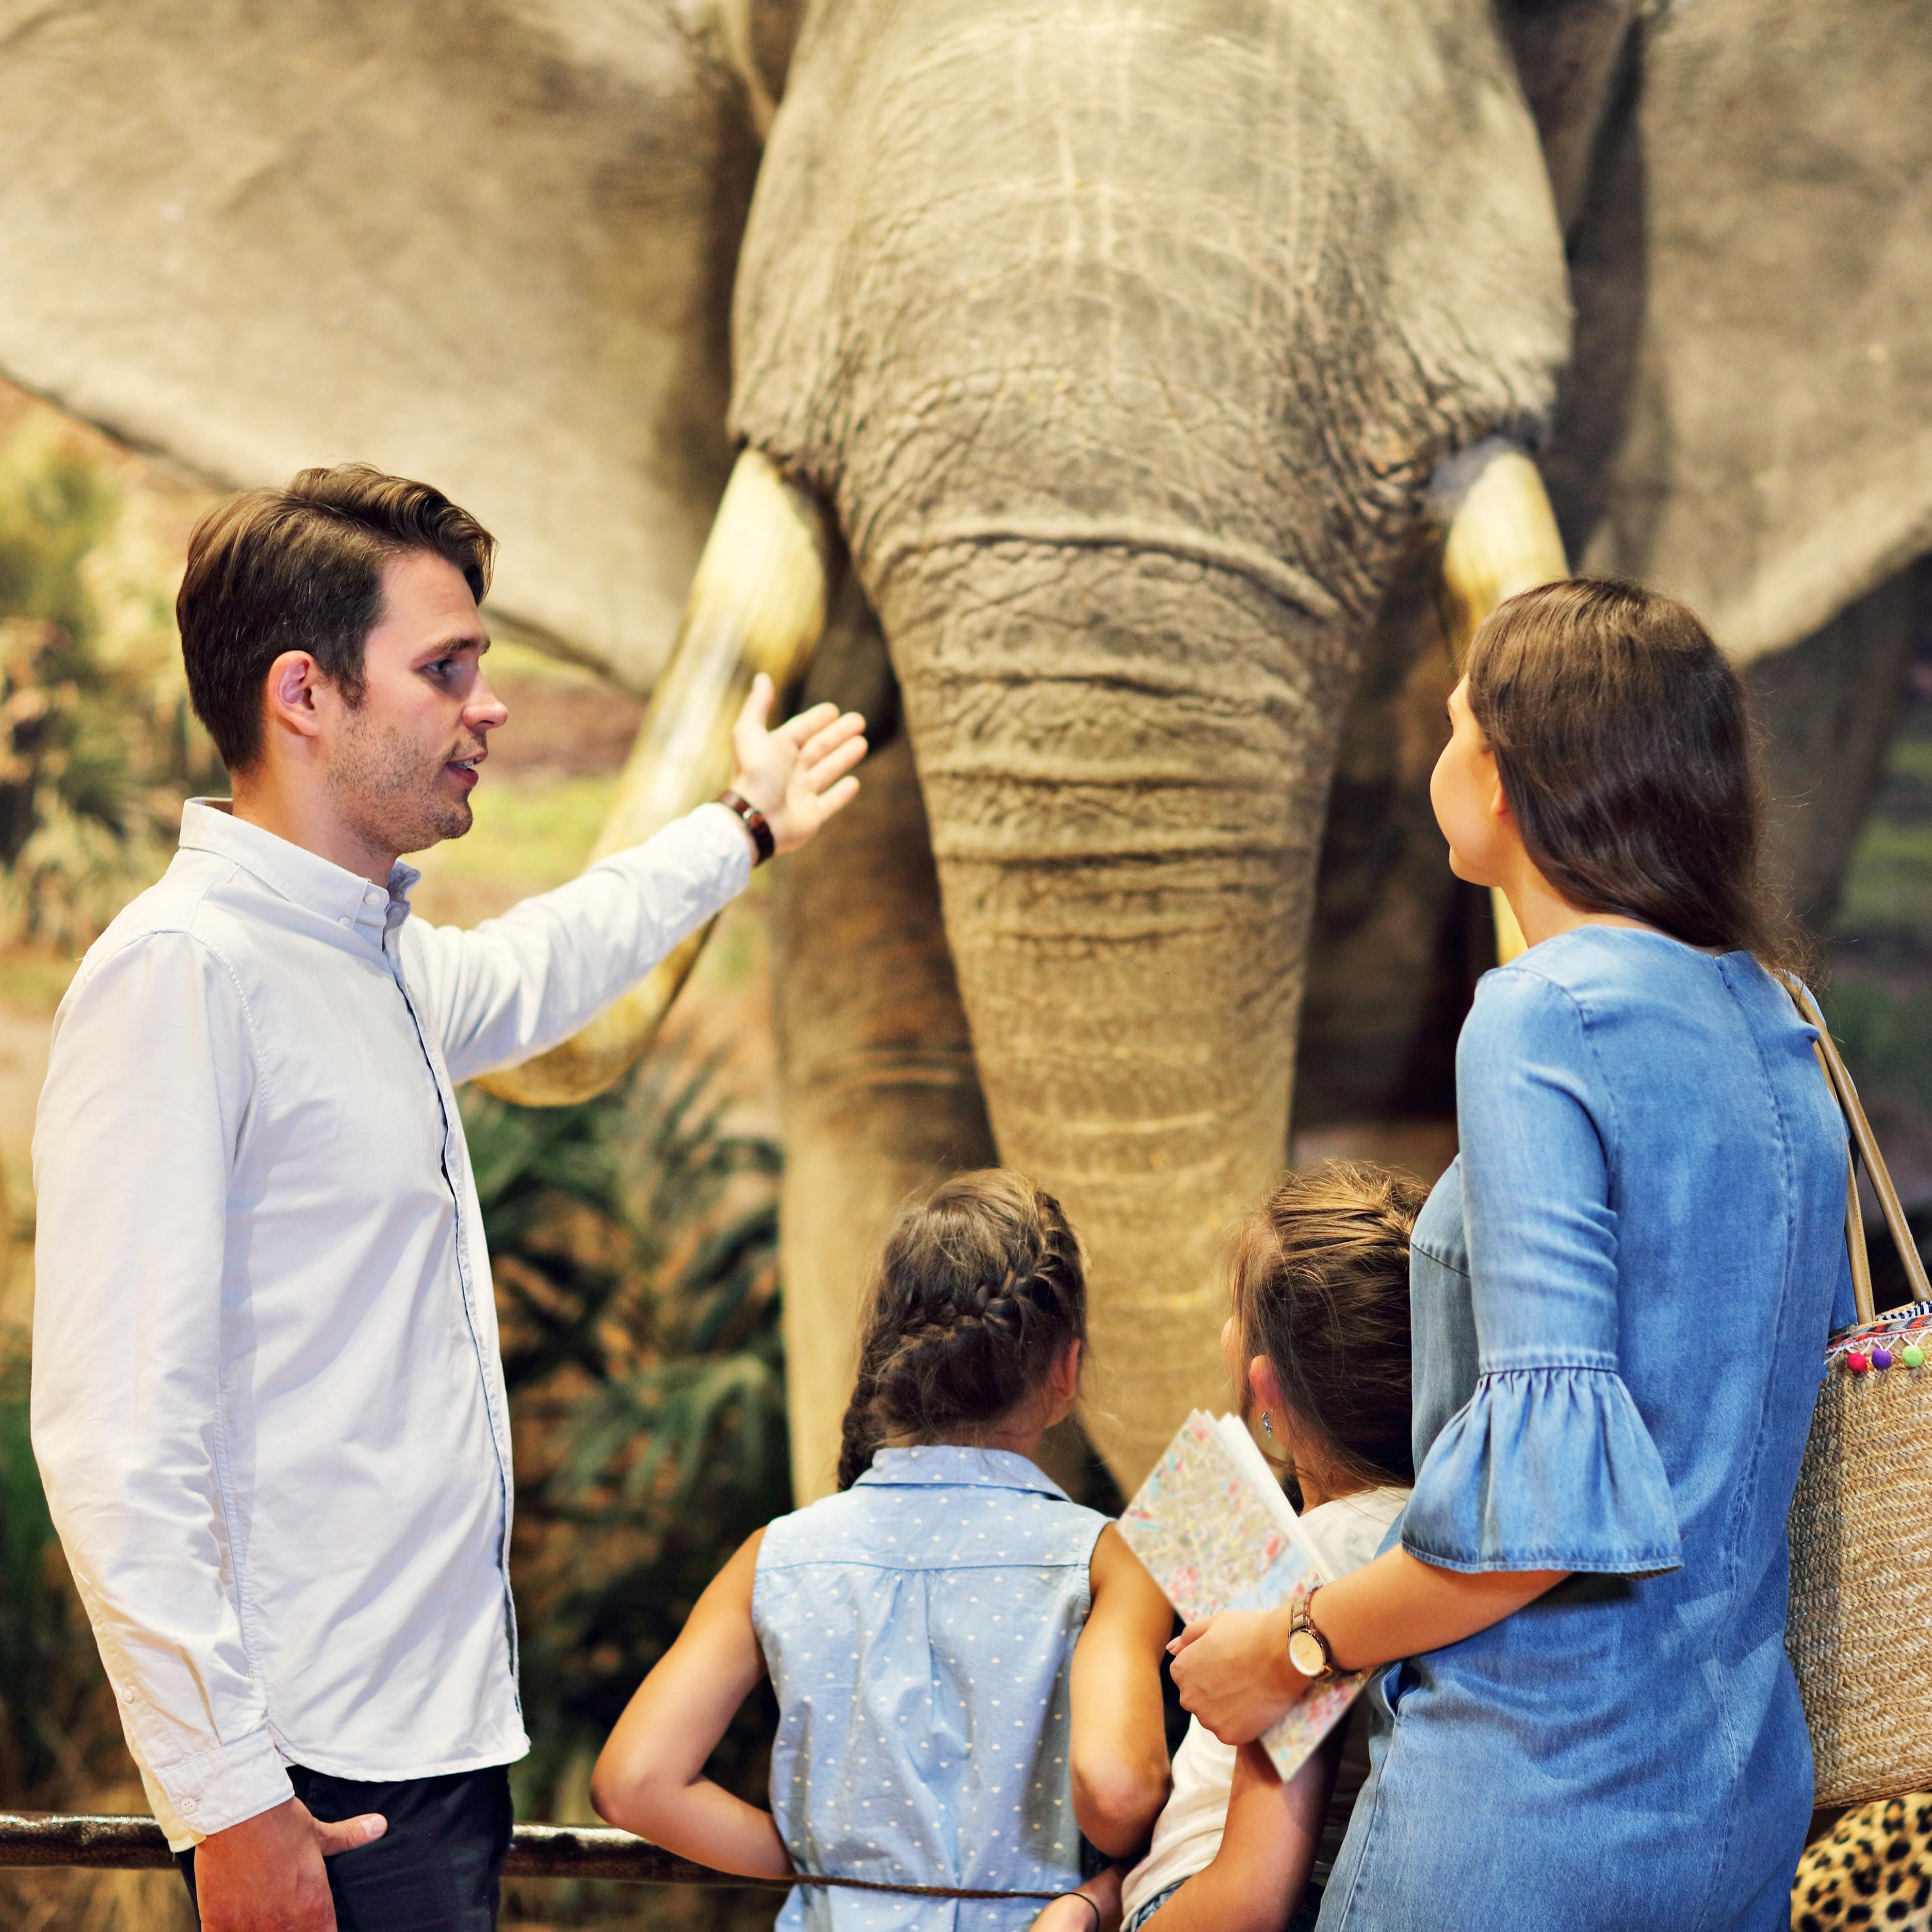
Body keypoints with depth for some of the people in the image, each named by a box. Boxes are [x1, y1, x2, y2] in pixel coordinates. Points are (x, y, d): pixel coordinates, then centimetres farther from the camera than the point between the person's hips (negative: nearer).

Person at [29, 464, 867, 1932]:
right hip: (319, 1784, -9)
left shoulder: (381, 959, 13)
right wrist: (225, 1798, -24)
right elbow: (116, 1436, -21)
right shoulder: (180, 971, -15)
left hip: (442, 1738, 9)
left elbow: (513, 981, 40)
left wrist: (740, 831, 53)